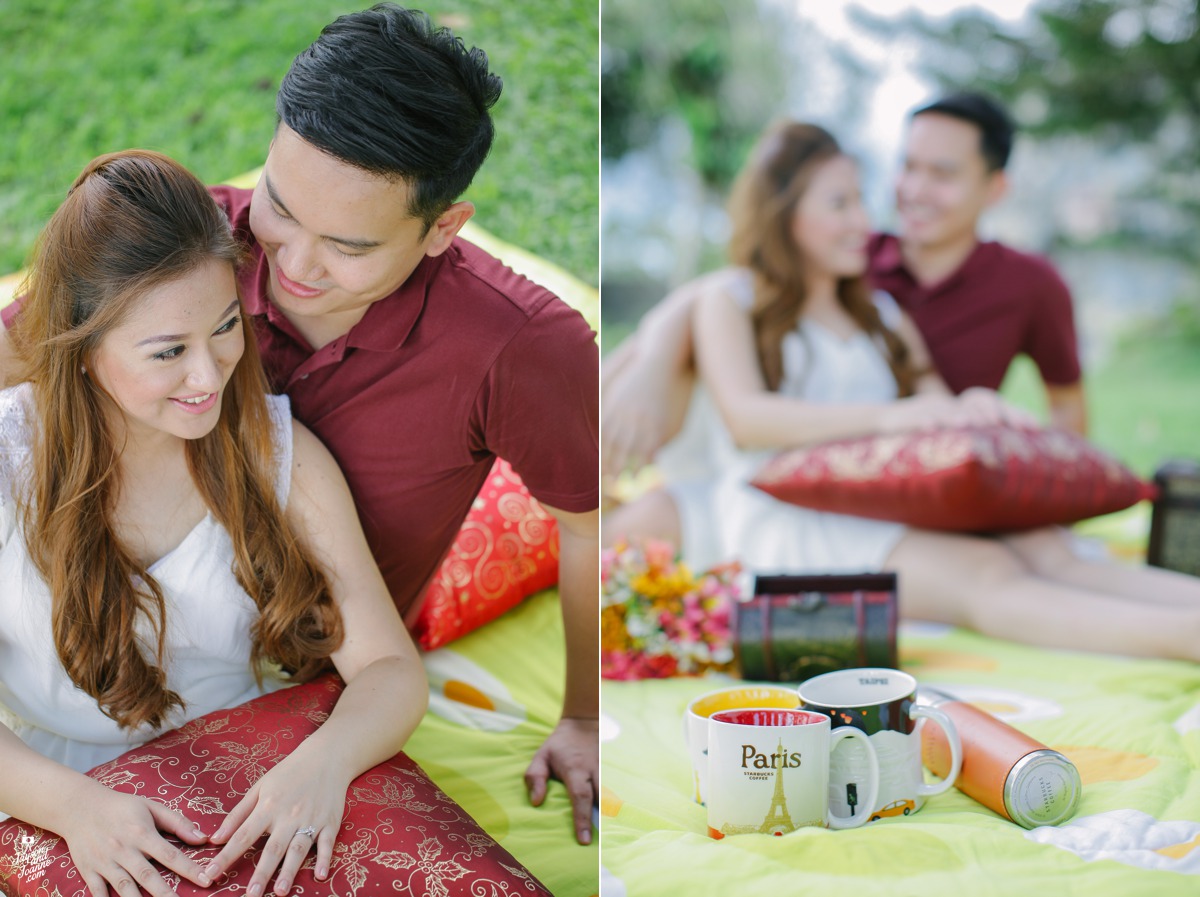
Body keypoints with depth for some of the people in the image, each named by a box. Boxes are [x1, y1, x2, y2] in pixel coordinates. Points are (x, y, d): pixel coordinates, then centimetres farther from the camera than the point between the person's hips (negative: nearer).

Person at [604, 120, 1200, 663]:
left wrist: (969, 408, -11)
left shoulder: (881, 313, 29)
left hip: (889, 512, 6)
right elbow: (745, 418, -7)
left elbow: (933, 406, 17)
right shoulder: (728, 298, 11)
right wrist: (886, 418, -21)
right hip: (785, 520, -6)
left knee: (1044, 549, -29)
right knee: (986, 575, -34)